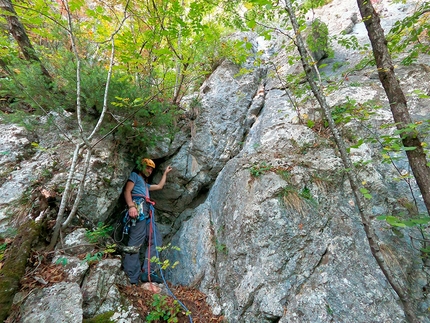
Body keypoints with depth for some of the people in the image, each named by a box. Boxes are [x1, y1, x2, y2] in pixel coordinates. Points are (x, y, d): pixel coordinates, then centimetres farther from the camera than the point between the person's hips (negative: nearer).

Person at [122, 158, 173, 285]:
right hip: (138, 209, -9)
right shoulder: (134, 175, 14)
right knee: (135, 242, -16)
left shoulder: (145, 184, 37)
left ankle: (147, 272, -2)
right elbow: (127, 191, -1)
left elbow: (159, 186, 44)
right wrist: (131, 206, -19)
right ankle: (132, 278, -17)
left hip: (147, 213, 9)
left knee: (156, 240, 0)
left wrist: (165, 172, 49)